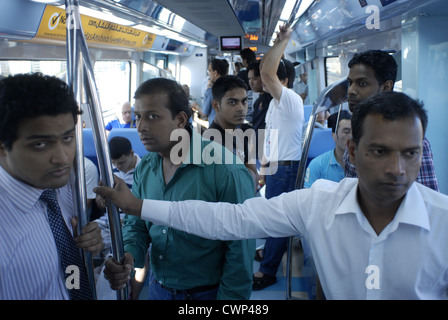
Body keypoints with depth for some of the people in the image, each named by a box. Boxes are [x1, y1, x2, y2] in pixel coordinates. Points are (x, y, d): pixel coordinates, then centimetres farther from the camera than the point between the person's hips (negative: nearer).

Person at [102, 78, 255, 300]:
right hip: (157, 288, 6)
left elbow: (240, 250, -18)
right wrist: (127, 255, -14)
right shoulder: (144, 168, -2)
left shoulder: (226, 171, -23)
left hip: (207, 293, -5)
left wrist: (229, 297, -16)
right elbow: (136, 224, 5)